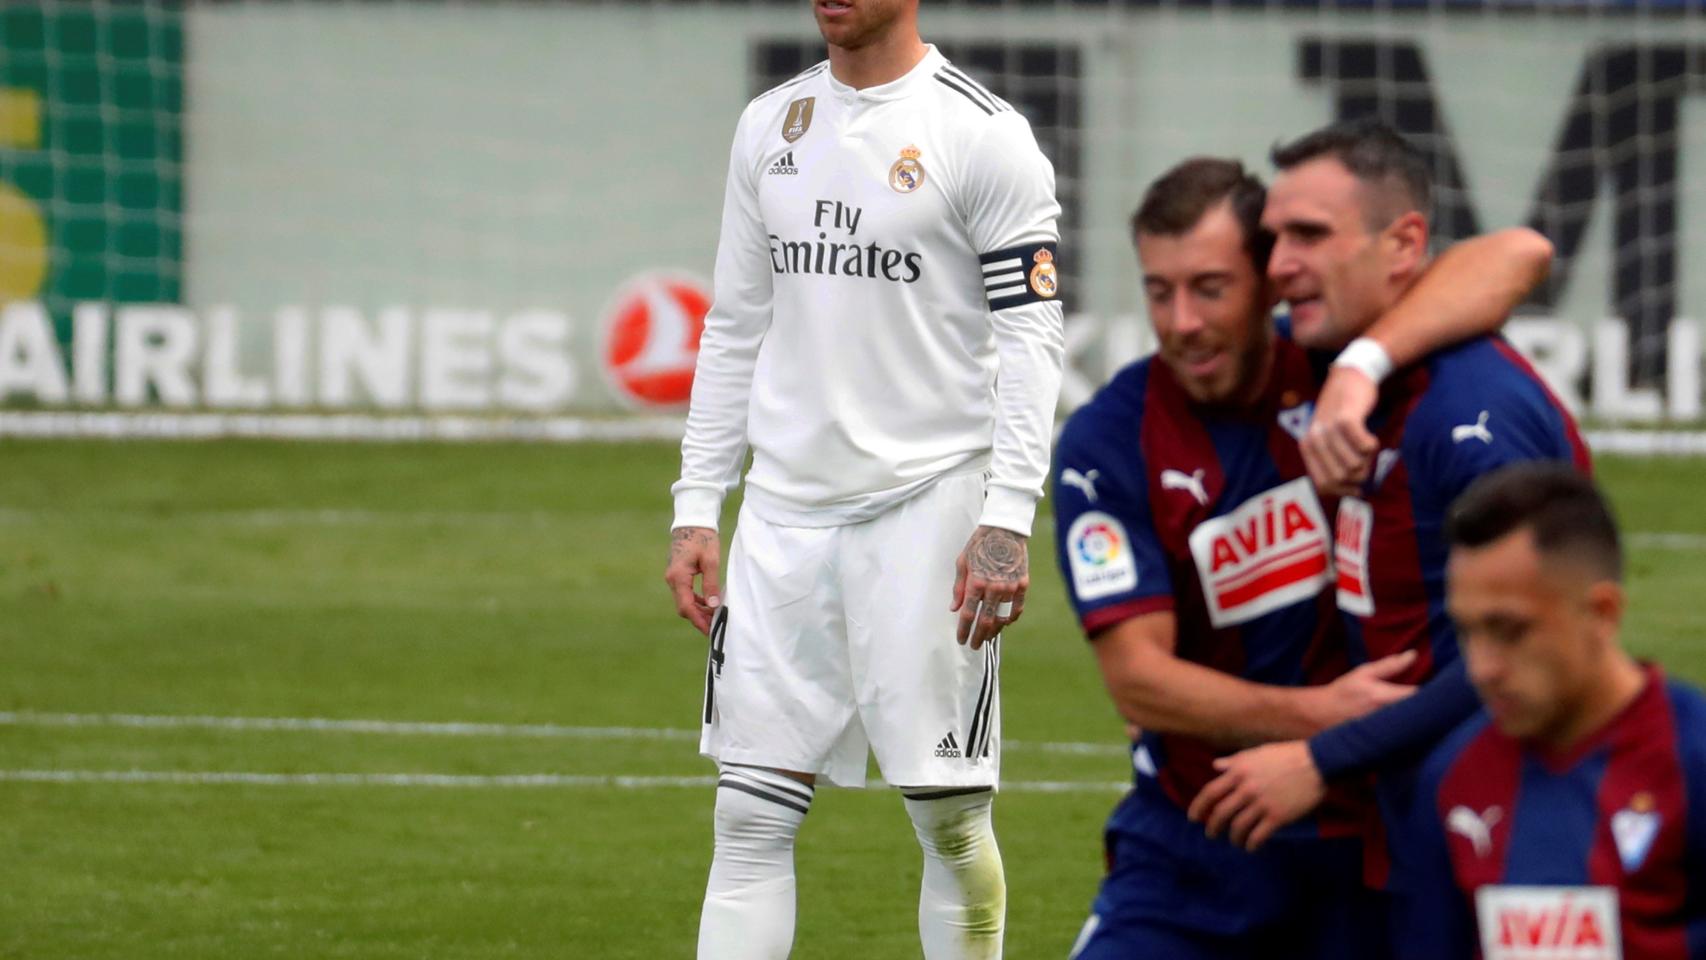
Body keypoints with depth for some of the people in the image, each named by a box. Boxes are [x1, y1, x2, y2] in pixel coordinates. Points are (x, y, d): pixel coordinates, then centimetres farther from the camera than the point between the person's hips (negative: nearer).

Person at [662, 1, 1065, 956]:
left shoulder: (983, 132, -6)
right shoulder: (771, 126, 12)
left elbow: (1030, 338, -8)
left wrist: (1006, 521, -17)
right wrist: (696, 508, 11)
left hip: (928, 502, -5)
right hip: (786, 509, 5)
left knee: (951, 813, 0)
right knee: (752, 814, 0)